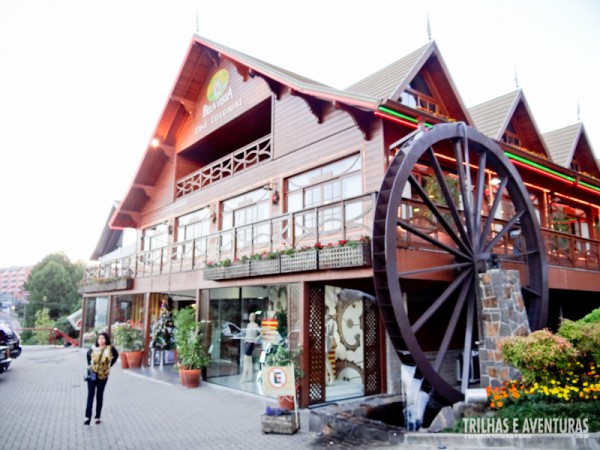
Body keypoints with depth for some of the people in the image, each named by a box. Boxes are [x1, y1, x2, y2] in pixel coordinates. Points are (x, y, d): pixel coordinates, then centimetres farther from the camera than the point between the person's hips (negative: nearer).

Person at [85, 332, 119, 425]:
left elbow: (116, 355, 8)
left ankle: (98, 417, 16)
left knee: (99, 395, 8)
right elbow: (88, 354, 20)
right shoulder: (93, 349, -1)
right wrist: (89, 364, 10)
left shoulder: (110, 349, -8)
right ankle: (88, 417, -2)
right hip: (92, 374, 1)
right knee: (90, 394, -3)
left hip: (103, 375, -1)